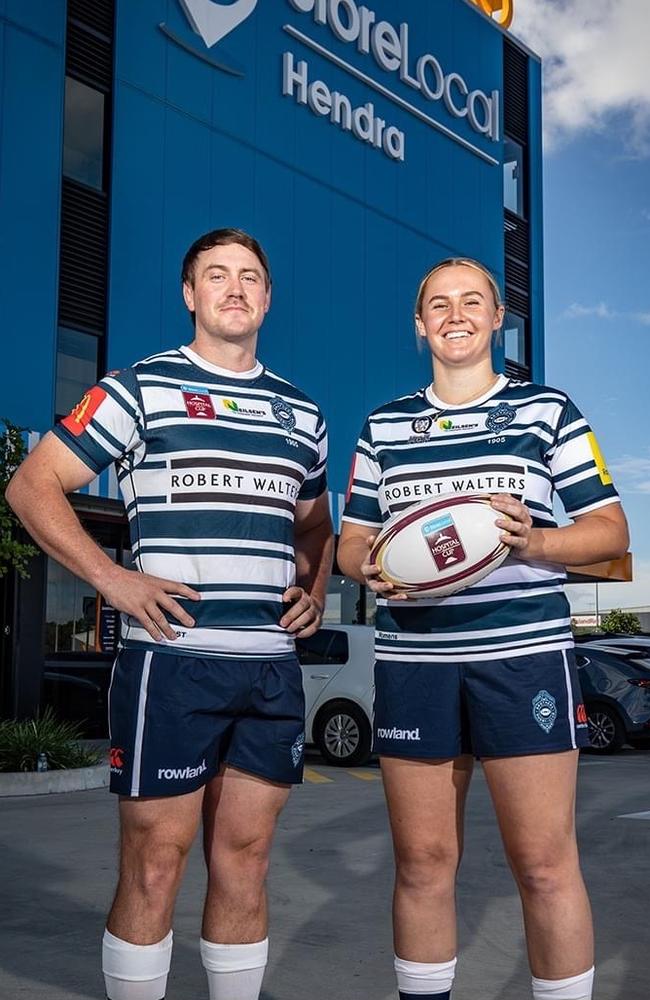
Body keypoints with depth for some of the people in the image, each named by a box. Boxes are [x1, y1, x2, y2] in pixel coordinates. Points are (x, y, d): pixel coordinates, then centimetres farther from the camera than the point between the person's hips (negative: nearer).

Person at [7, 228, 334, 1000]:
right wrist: (111, 578, -11)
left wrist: (316, 587, 9)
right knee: (154, 864, 2)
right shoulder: (139, 388, 1)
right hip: (171, 659, -4)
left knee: (244, 861, 11)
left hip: (274, 667, 5)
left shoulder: (301, 413, 16)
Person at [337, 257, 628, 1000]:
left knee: (545, 864, -2)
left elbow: (610, 531, 4)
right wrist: (371, 567, -9)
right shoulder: (383, 426, 14)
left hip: (525, 655, -2)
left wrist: (534, 542, -16)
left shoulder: (546, 409, 7)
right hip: (412, 660, 3)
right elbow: (351, 541, 16)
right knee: (422, 862, 7)